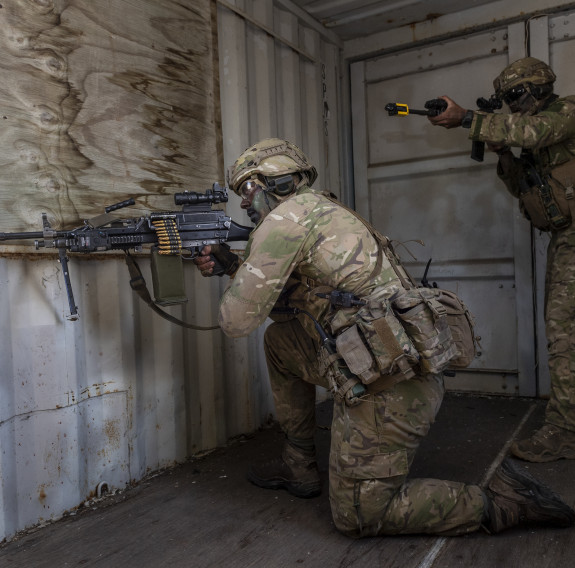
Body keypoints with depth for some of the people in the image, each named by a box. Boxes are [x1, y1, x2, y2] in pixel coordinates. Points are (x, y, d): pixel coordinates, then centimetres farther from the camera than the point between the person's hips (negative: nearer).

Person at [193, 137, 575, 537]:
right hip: (407, 366, 9)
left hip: (386, 388, -9)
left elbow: (238, 321, -7)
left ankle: (500, 501, 6)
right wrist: (232, 265, 25)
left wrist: (236, 280, 14)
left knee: (357, 516, 7)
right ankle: (299, 465, 28)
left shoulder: (287, 215, -8)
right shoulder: (320, 212, 20)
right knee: (280, 341, 21)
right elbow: (288, 305, 30)